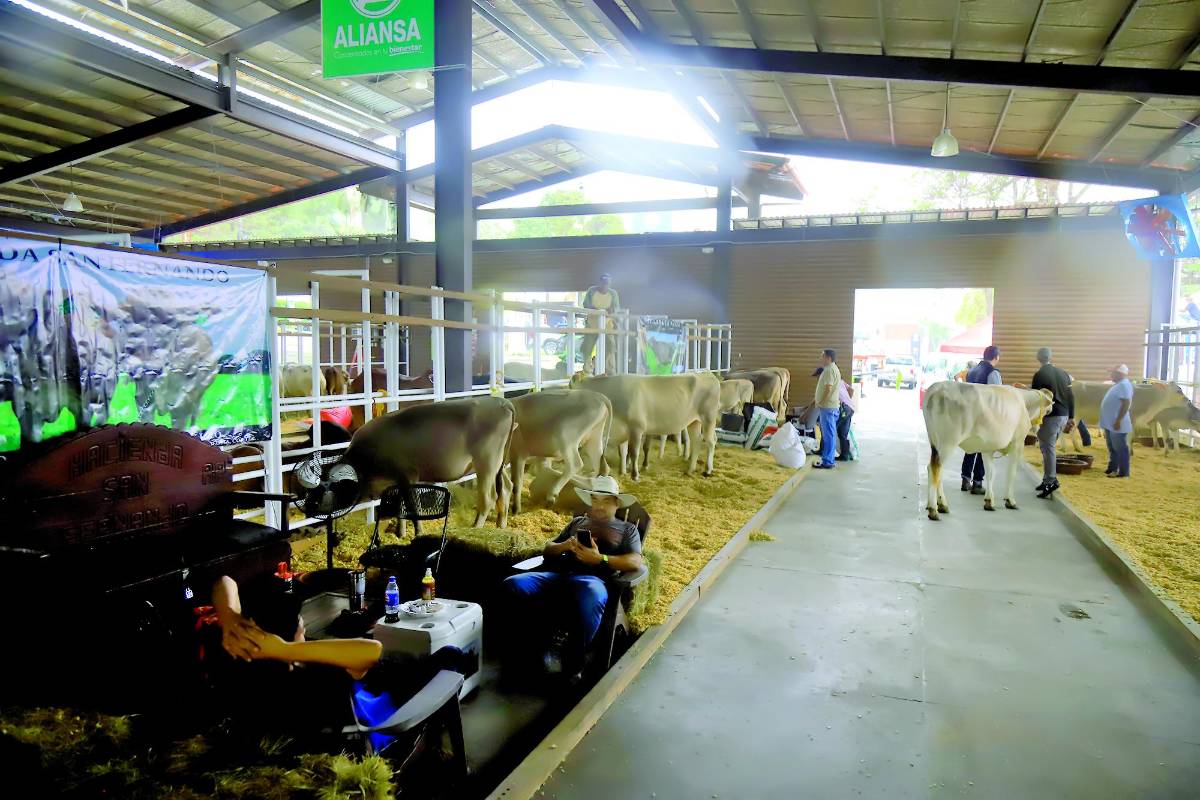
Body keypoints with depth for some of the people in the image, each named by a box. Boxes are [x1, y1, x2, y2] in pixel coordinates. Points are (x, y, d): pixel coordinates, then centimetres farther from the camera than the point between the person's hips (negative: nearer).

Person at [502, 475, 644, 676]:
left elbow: (635, 562, 5)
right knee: (512, 585, -24)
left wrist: (600, 559, -9)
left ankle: (572, 662, -29)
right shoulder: (578, 522, 34)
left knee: (592, 596, -43)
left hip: (593, 578, -4)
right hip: (558, 575, 4)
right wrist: (565, 546, 5)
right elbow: (547, 550, 29)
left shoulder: (627, 529, 24)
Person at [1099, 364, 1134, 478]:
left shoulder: (1124, 385, -15)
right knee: (1112, 448, 16)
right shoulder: (1118, 384, 16)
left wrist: (1118, 420, -24)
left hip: (1117, 424, -10)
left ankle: (1123, 472, -1)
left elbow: (1126, 404, -22)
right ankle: (1112, 468, 24)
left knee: (1120, 448, -5)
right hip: (1110, 423, 10)